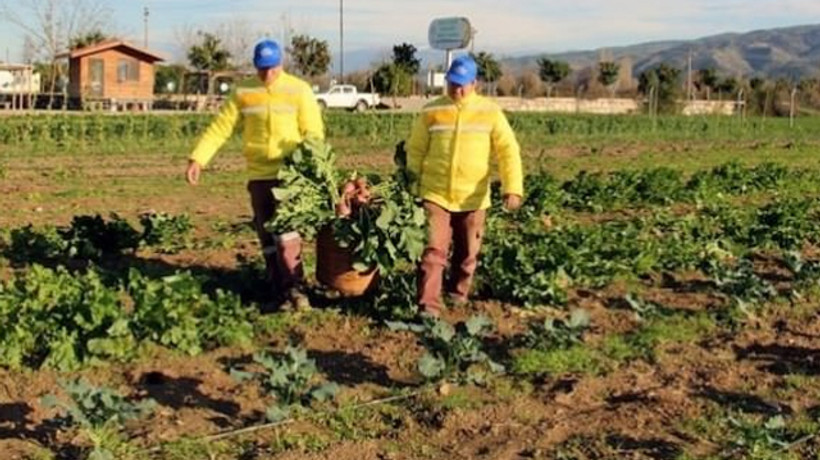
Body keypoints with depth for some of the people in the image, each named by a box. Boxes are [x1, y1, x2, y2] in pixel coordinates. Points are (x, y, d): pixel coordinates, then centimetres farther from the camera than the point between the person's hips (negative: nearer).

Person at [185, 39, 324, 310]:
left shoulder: (299, 90, -2)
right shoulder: (243, 92, 4)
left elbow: (314, 132, -3)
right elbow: (220, 126, 4)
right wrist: (198, 158, -5)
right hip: (259, 175, 3)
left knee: (286, 231, -16)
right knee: (267, 237, 6)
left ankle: (293, 288, -7)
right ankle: (281, 293, 14)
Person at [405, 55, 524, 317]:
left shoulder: (490, 112, -2)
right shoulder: (431, 112, -1)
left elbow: (509, 151, -6)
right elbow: (415, 150, 7)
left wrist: (512, 188, -17)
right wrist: (413, 185, 8)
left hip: (473, 198, 1)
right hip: (435, 195, -1)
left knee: (468, 252, 14)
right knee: (433, 250, -10)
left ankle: (458, 292, 37)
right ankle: (428, 305, -9)